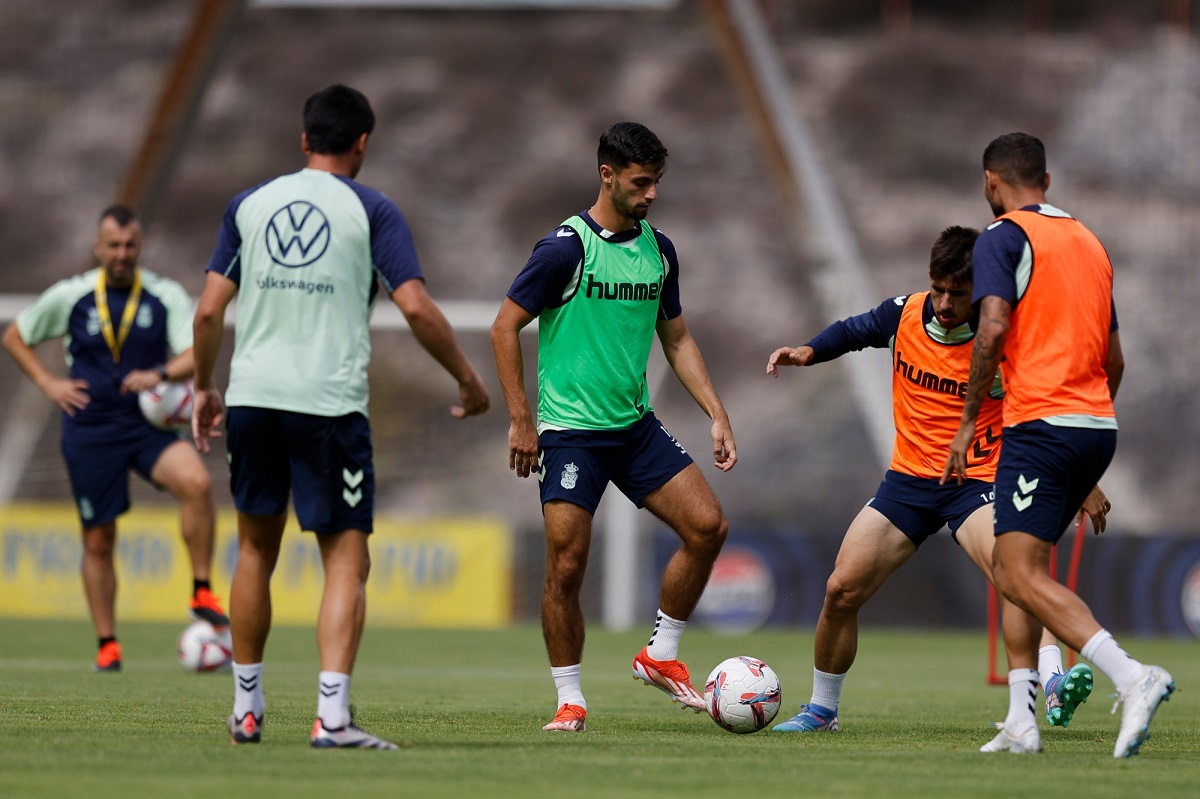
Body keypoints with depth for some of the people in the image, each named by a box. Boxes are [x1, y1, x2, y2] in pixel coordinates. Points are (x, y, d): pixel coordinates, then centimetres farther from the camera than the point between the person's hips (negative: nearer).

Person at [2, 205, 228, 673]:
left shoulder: (166, 296, -1)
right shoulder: (69, 297, 0)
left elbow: (196, 355, -9)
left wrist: (160, 374, -28)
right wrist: (47, 384, 1)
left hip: (148, 424, 0)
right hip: (90, 432, 0)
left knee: (197, 483, -28)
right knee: (98, 541, 3)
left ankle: (203, 594, -18)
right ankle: (107, 646, 16)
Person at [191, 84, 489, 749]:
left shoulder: (250, 204, 10)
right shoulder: (370, 211, 0)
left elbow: (209, 310, 8)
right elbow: (416, 308, -8)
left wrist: (205, 388, 21)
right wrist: (468, 380, 4)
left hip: (251, 396, 4)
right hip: (330, 404, -4)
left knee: (256, 549, 18)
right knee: (346, 561, -1)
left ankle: (246, 709, 23)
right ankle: (332, 715, -15)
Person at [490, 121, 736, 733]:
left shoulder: (658, 250, 8)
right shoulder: (566, 248, -12)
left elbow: (676, 338, 18)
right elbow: (504, 327, -8)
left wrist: (716, 414, 9)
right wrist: (520, 421, -11)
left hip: (636, 427, 6)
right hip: (570, 429, -6)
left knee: (707, 526, -6)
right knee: (566, 565, -9)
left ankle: (661, 655, 10)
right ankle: (570, 700, 4)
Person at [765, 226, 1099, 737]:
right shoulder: (905, 315, -5)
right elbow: (855, 331, 17)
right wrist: (808, 353, -1)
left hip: (976, 482, -4)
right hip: (908, 479, 4)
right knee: (841, 590, 1)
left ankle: (1055, 686, -44)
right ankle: (821, 710, 21)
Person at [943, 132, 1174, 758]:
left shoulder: (1004, 236, -2)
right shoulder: (1089, 242, 21)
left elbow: (993, 329, -16)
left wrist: (968, 421, -9)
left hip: (1041, 424, -8)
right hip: (1099, 425, 8)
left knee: (1023, 576, -13)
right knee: (1011, 563, 16)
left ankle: (1132, 677, -32)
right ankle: (1020, 723, 9)